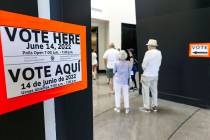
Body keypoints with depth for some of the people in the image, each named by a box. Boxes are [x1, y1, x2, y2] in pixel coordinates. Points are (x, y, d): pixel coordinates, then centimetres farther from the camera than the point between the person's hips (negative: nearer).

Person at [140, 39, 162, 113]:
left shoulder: (148, 52, -17)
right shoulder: (159, 53, 3)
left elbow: (144, 64, -13)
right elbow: (159, 64, 8)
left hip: (147, 75, -7)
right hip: (155, 75, 7)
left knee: (146, 91, 4)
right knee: (154, 90, 16)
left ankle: (147, 107, 12)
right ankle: (154, 106, 26)